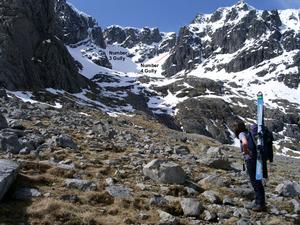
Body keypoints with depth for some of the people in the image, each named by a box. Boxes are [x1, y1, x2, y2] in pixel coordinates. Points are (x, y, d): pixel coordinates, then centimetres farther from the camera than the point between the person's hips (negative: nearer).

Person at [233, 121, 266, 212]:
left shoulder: (242, 134, -13)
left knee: (255, 182, -2)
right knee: (256, 182, 16)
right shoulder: (248, 133, 14)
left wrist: (246, 152, -18)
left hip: (251, 160, -9)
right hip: (255, 160, 9)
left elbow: (245, 143, -35)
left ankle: (261, 204, 4)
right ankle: (258, 202, 25)